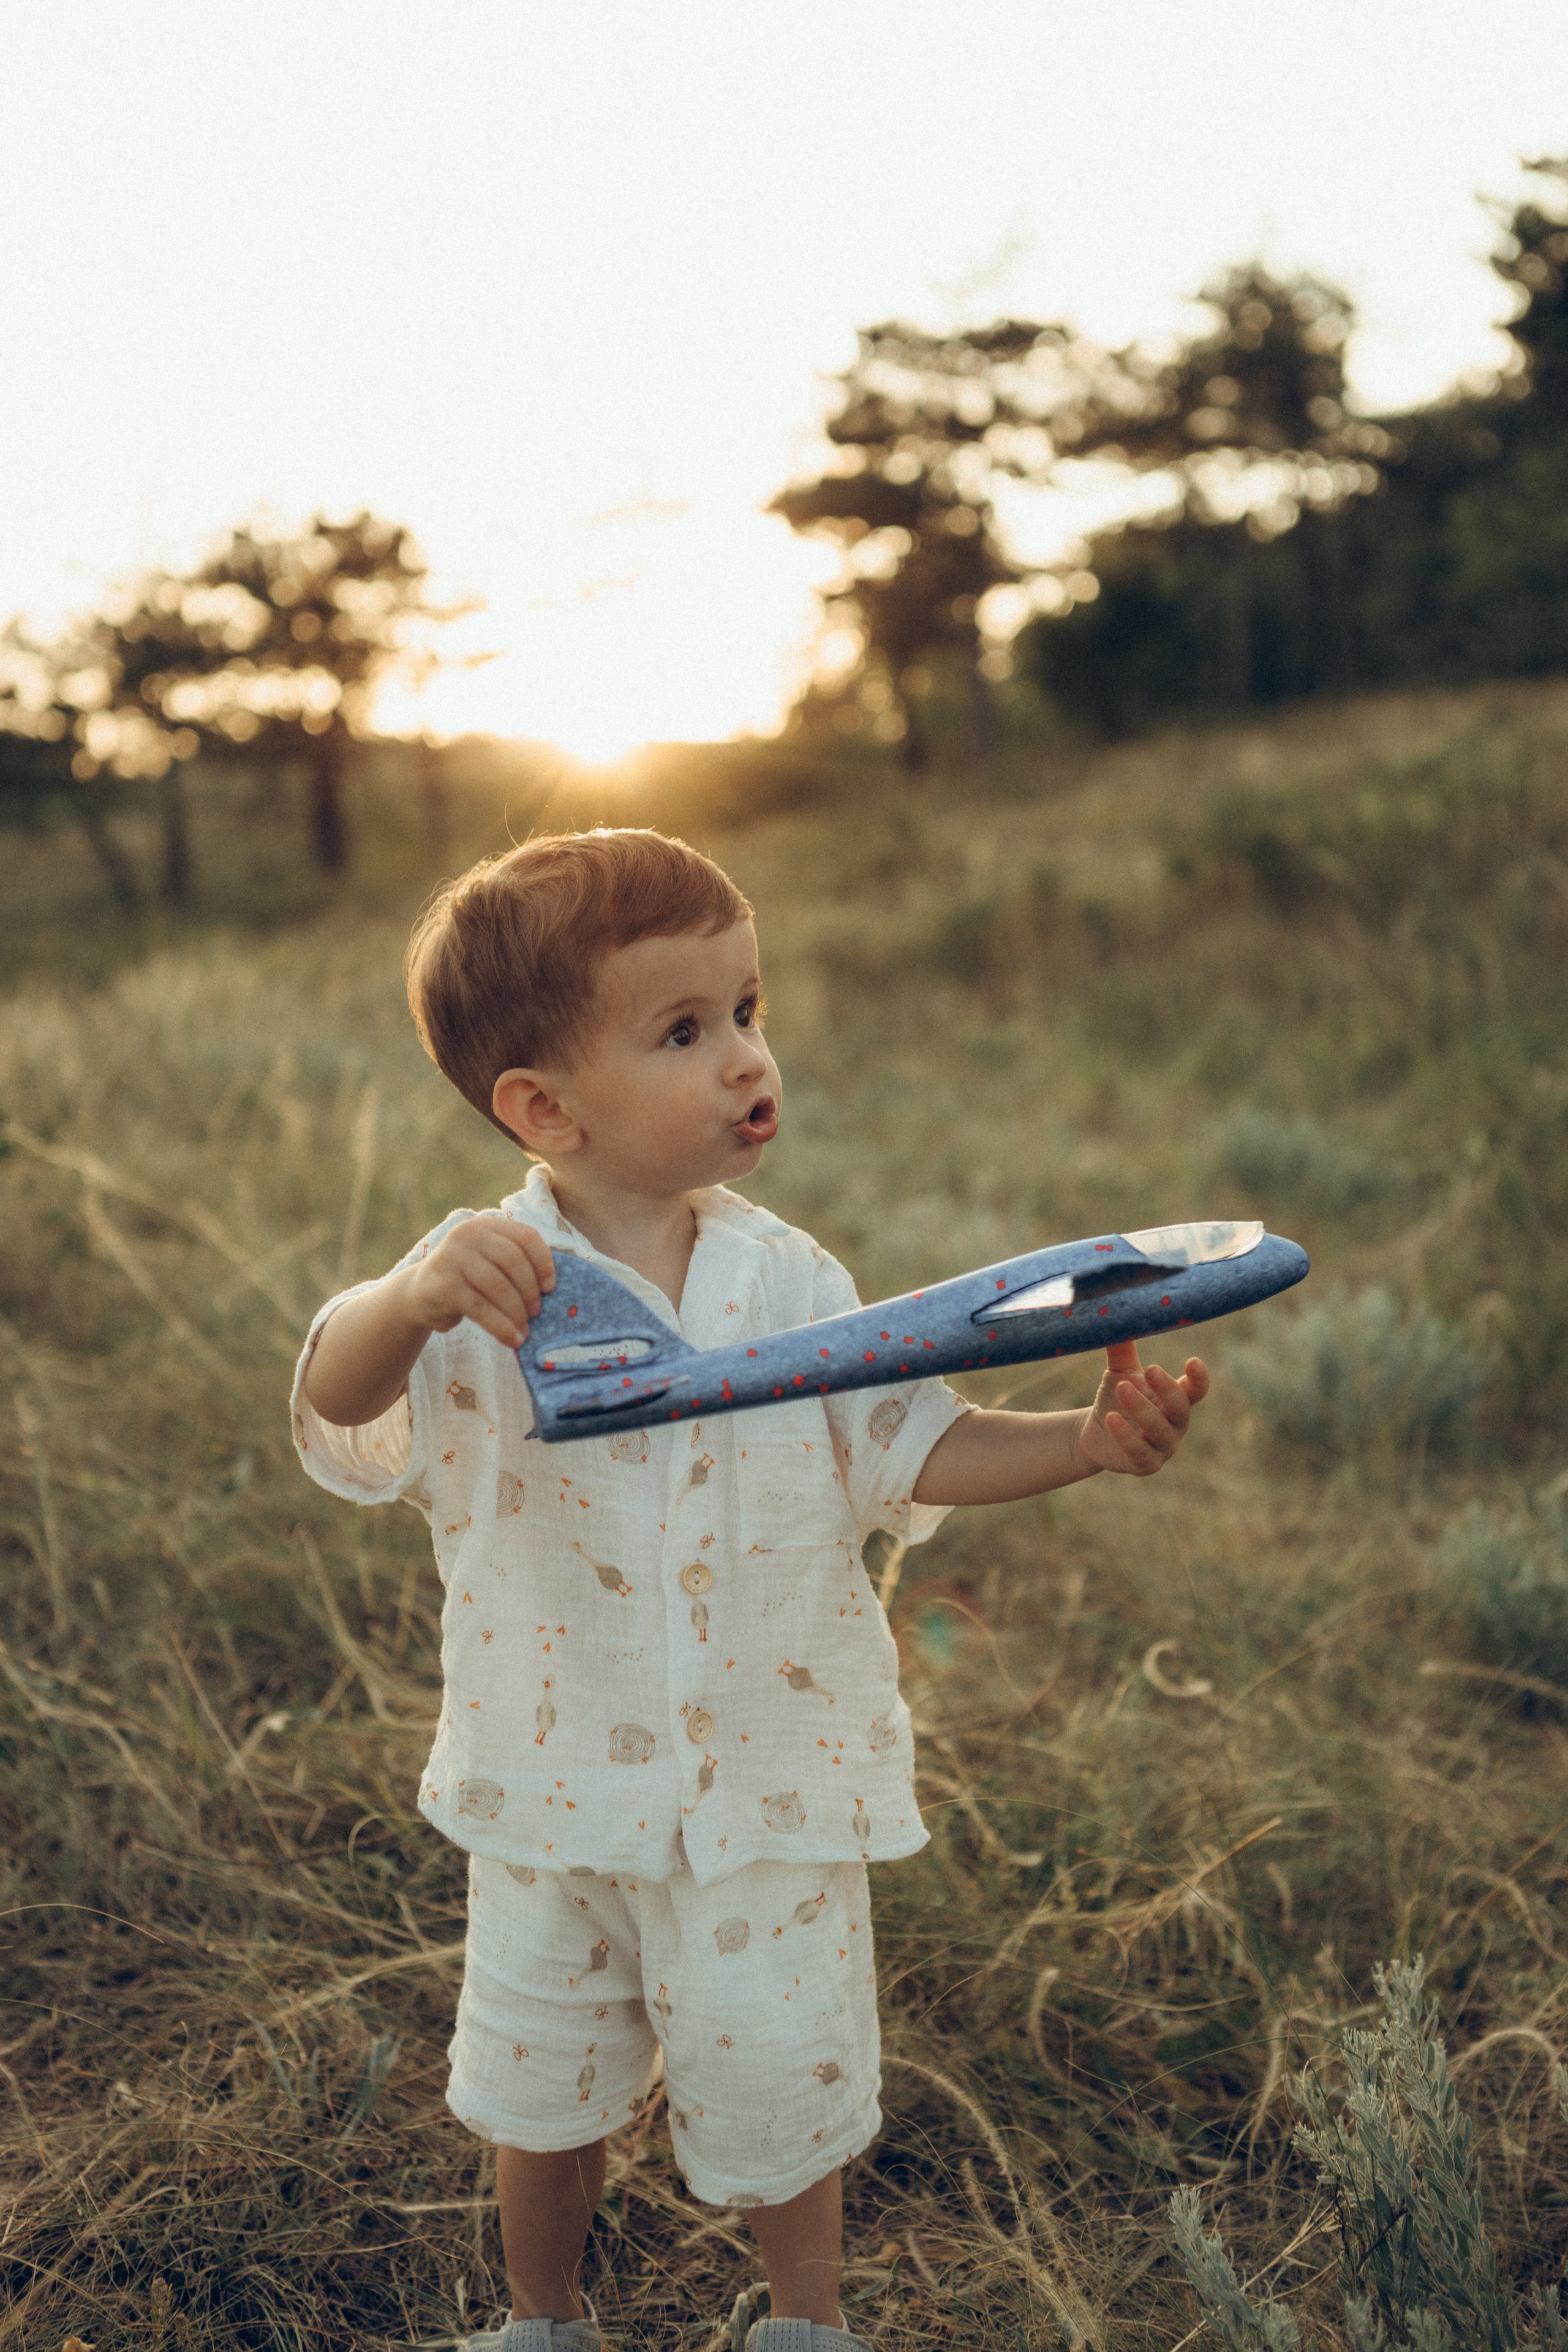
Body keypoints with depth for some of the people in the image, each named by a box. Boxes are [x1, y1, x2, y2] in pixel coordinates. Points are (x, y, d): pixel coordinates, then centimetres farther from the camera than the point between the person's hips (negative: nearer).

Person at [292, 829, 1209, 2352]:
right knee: (541, 2085, 20)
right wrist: (412, 1299, -52)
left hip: (772, 1784, 1)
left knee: (779, 2078, 16)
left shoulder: (787, 1282, -8)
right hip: (556, 1786, -1)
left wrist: (1090, 1439, -20)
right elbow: (338, 1407, -31)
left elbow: (909, 1450, -5)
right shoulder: (486, 1282, -17)